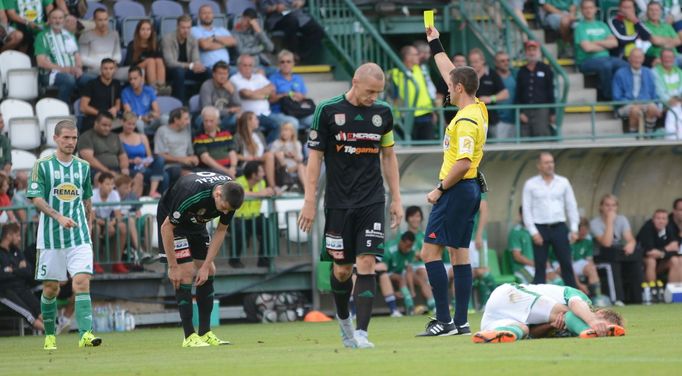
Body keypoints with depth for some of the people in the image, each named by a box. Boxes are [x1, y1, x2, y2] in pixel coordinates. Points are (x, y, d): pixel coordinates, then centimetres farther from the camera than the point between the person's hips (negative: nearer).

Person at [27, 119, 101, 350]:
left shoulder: (83, 167, 10)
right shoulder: (42, 166, -1)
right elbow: (37, 199, -8)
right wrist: (59, 216, -20)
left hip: (79, 236, 2)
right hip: (50, 237, -2)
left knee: (82, 282, -14)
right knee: (50, 288, 5)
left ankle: (85, 333, -22)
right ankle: (49, 335, 22)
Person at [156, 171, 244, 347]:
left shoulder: (231, 195, -22)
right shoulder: (191, 194, -40)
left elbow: (221, 231, -8)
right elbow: (166, 227, -30)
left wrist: (206, 266, -13)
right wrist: (173, 267, -25)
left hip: (196, 223, 7)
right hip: (171, 221, -7)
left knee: (209, 273, 1)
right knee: (186, 273, -15)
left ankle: (205, 333, 7)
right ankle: (189, 337, -11)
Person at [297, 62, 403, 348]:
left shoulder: (383, 112, 4)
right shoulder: (328, 110, -6)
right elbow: (315, 156, -2)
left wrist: (396, 199, 10)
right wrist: (309, 202, -6)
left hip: (372, 201, 1)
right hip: (338, 203, -1)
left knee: (366, 265, -11)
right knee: (342, 268, 7)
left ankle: (361, 332, -15)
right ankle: (343, 319, 34)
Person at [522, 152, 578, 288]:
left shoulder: (563, 182, 8)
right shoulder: (530, 184, 2)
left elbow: (571, 206, 10)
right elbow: (527, 209, 0)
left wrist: (574, 229, 2)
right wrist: (533, 232, -8)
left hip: (559, 227, 1)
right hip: (540, 229, -1)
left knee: (566, 264, 0)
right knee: (540, 267, 0)